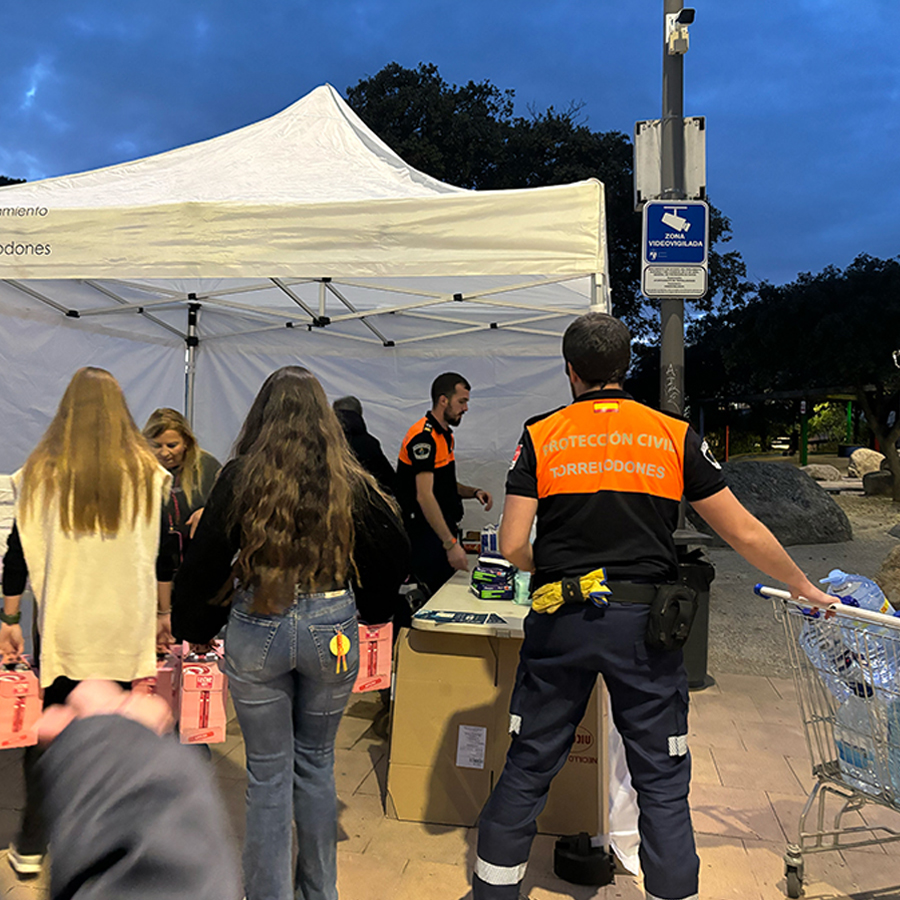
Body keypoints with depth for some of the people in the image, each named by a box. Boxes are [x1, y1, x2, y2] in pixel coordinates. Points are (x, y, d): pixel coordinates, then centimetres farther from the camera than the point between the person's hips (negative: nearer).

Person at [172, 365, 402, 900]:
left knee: (268, 774, 14)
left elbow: (204, 561, -5)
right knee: (316, 764, 21)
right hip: (331, 626, 2)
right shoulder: (348, 480, -5)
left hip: (257, 629, -1)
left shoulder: (241, 476, -8)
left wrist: (193, 627, 10)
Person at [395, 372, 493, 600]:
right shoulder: (423, 437, -17)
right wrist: (451, 544, -28)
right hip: (427, 535, -9)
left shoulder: (445, 434, 15)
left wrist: (473, 492, 4)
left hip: (444, 530, 10)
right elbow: (424, 496, -25)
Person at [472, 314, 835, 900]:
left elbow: (513, 546, -5)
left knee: (528, 768, 16)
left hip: (561, 621, 1)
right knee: (662, 783, 14)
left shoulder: (540, 436, 0)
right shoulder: (675, 436, 1)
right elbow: (744, 532, 4)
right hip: (645, 625, 0)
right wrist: (804, 588, 19)